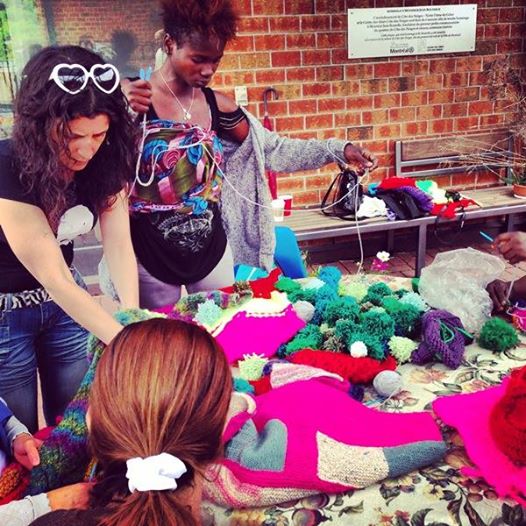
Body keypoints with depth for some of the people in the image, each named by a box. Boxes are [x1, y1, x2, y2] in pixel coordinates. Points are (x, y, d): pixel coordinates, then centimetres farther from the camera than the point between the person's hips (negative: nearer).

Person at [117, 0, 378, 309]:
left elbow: (276, 151, 4)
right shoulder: (130, 98, -10)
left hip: (213, 249, 3)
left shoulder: (218, 106, 2)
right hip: (149, 254, -3)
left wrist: (339, 150, -5)